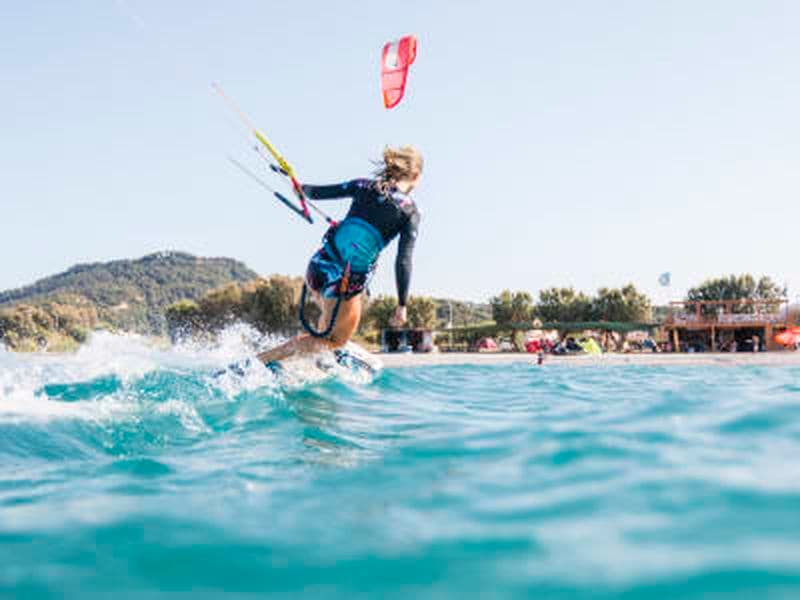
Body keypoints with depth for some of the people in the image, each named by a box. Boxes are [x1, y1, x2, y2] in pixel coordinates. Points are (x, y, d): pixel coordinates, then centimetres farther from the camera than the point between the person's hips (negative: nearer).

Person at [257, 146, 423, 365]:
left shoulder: (365, 186, 7)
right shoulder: (410, 213, -3)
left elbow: (317, 193, 9)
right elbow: (403, 262, -10)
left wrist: (302, 188, 31)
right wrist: (402, 305, -5)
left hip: (320, 266, 5)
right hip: (348, 283, -5)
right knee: (335, 340, 15)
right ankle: (258, 360, 4)